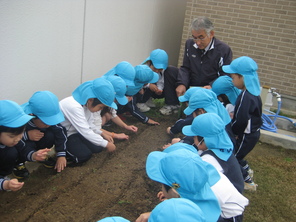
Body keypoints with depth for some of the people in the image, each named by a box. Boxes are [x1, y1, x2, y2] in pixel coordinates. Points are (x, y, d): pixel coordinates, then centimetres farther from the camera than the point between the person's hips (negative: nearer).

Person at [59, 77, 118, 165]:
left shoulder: (87, 103, -9)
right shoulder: (74, 107, -34)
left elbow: (89, 124, 4)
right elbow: (85, 132, -30)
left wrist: (102, 133, -10)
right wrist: (106, 144, -22)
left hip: (76, 131, 8)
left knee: (98, 148, -5)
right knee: (84, 155, -20)